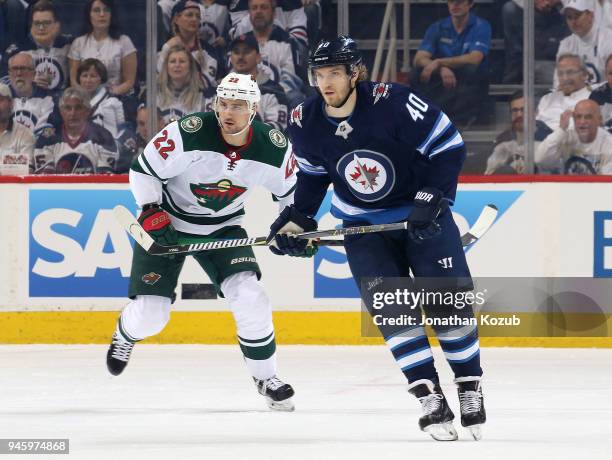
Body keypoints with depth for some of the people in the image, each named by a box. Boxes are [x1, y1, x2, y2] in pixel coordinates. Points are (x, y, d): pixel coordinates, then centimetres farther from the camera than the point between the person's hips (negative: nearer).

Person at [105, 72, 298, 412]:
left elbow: (289, 190, 5)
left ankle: (266, 377, 2)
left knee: (249, 298, -19)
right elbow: (143, 171, -16)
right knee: (149, 314, -5)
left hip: (223, 227, 2)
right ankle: (125, 333, 35)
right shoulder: (188, 133, -27)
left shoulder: (273, 148, -16)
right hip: (166, 223, -2)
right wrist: (152, 214, -24)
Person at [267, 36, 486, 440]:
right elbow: (314, 174, 10)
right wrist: (297, 219, 0)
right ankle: (429, 396, -9)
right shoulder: (306, 123, -10)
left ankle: (470, 387, 8)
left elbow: (450, 147, -17)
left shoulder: (394, 103, -24)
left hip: (423, 213, -3)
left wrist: (431, 199, -23)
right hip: (364, 223, 3)